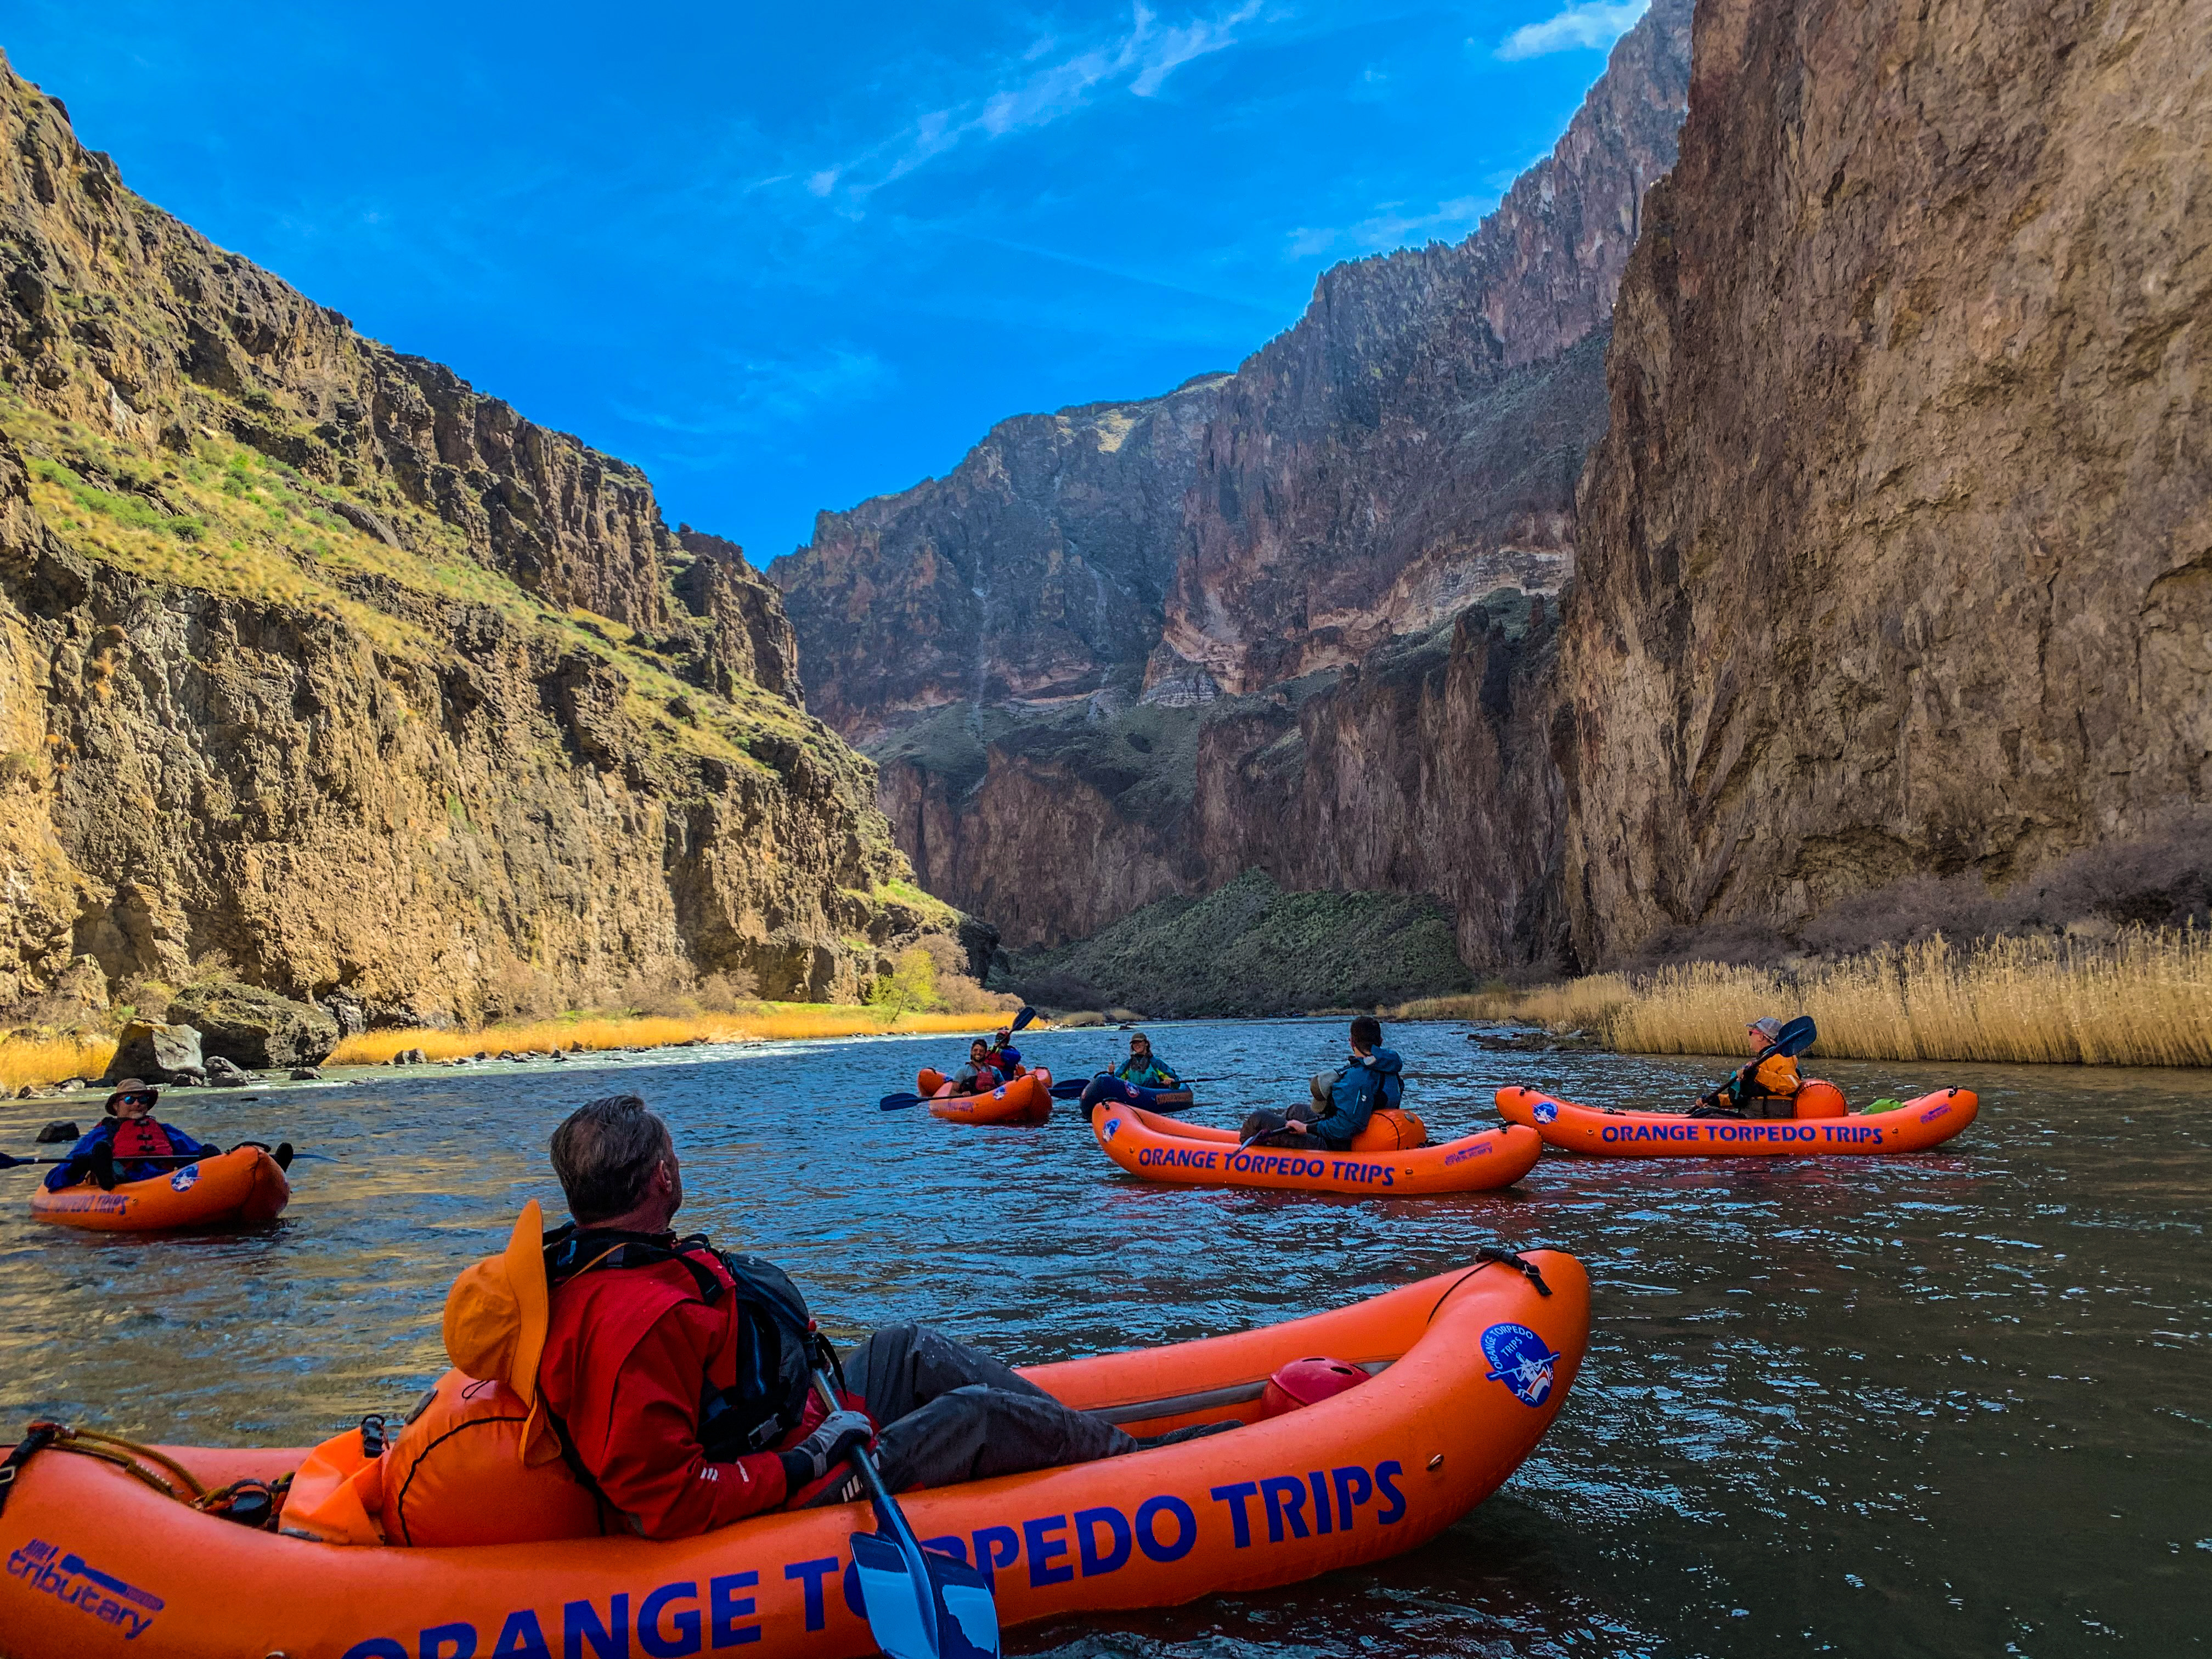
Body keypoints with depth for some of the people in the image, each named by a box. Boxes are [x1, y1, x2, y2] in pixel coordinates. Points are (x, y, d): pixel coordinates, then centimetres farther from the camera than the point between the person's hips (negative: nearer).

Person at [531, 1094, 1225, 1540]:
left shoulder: (585, 1263, 0)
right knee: (977, 1414, -3)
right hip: (794, 1498, -10)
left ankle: (1098, 1442, 21)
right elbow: (664, 1504, -33)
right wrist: (803, 1465, -27)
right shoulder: (634, 1321, -34)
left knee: (910, 1350, 13)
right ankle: (1135, 1458, 20)